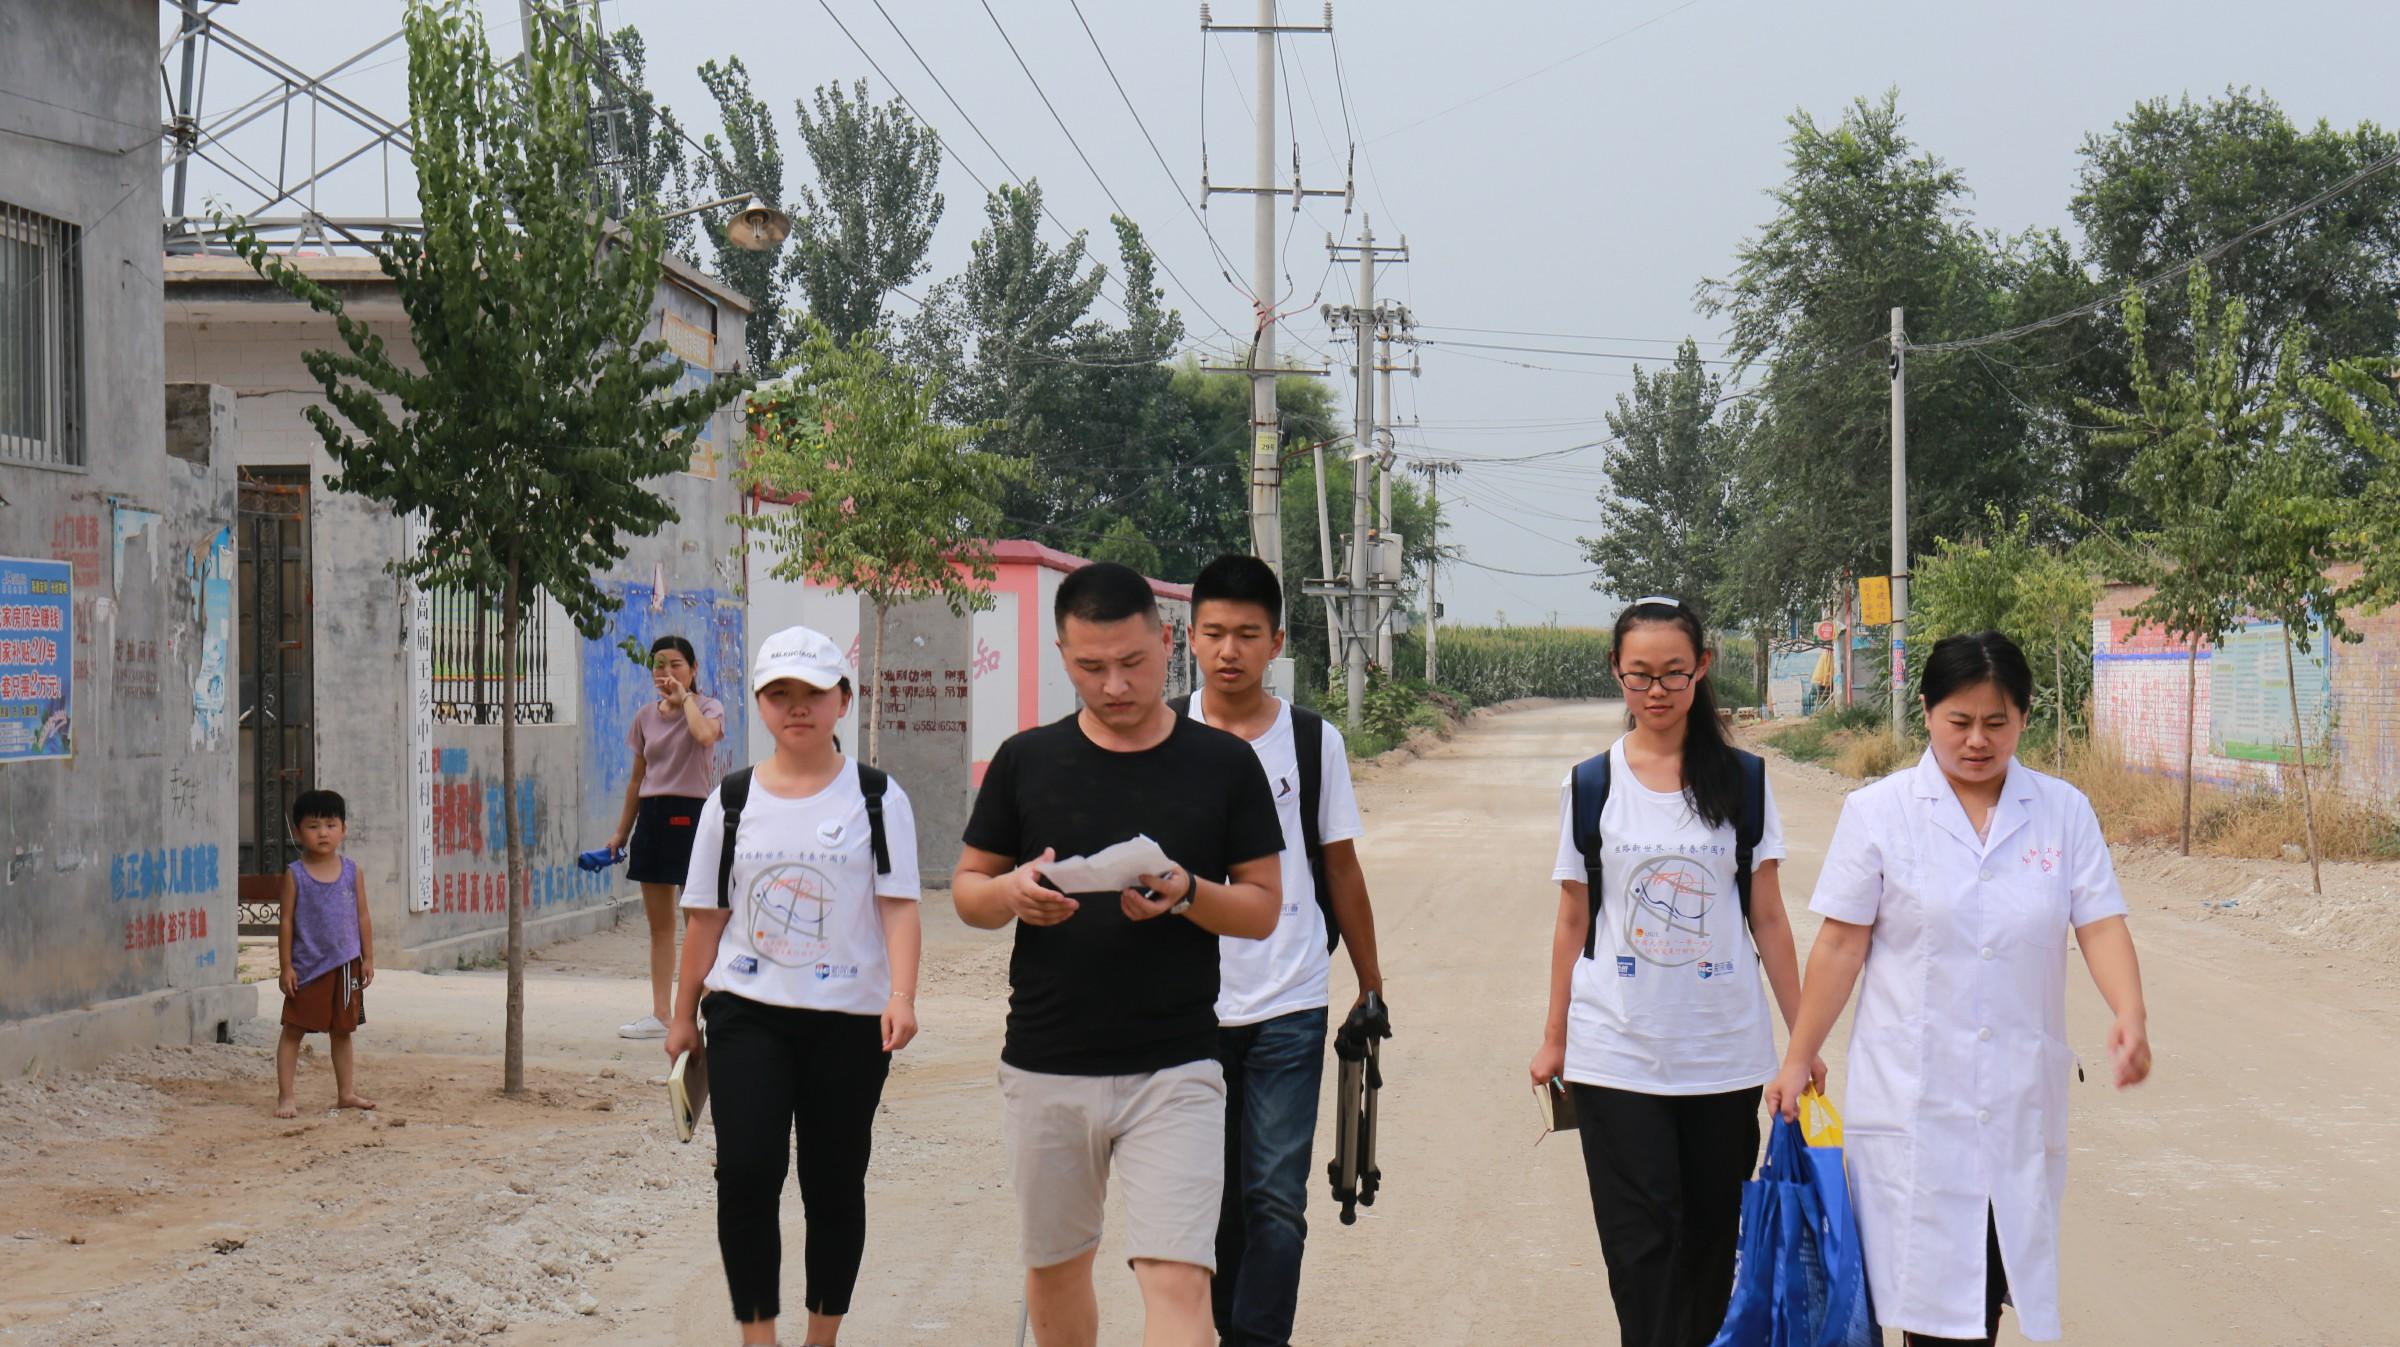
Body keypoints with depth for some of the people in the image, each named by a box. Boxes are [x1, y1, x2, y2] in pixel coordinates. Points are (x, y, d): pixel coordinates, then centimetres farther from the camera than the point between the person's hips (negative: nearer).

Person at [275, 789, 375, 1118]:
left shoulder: (351, 871, 3)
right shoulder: (295, 875, -5)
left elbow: (363, 917, 7)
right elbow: (287, 921, -4)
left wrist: (368, 958, 4)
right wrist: (286, 966, -7)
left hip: (346, 965, 3)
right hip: (307, 966, -3)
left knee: (342, 1031, 13)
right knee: (293, 1030, 0)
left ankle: (346, 1093, 22)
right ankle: (285, 1095, 4)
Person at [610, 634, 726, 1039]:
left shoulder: (708, 707, -2)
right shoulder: (645, 717, 13)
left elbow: (705, 734, -27)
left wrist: (685, 697, -14)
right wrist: (621, 831, 16)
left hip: (690, 814, -5)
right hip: (652, 815, 5)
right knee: (659, 923, 8)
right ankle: (659, 1015, 13)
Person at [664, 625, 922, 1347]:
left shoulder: (877, 797, 2)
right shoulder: (733, 800, 7)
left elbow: (899, 905, -5)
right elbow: (707, 915, 12)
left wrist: (901, 996, -19)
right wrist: (684, 1015, 14)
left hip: (849, 1017, -1)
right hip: (747, 1014, 1)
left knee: (834, 1184, 6)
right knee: (747, 1172, -13)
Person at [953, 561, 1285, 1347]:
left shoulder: (1224, 765, 0)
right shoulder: (1027, 761, 3)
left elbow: (1264, 908, 3)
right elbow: (966, 889, 9)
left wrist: (1186, 893, -17)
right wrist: (1012, 893, -14)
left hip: (1175, 1069, -2)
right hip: (1044, 1068, 3)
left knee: (1179, 1279, -13)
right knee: (1055, 1269, 15)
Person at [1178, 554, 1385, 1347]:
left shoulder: (1313, 741, 3)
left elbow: (1341, 867, 11)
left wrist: (1371, 983, 14)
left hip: (1288, 1007, -1)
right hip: (1187, 1005, 1)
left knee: (1275, 1198, -7)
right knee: (1210, 1194, 9)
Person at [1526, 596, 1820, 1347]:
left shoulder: (1742, 781, 2)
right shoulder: (1592, 786, 3)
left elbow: (1768, 918, 5)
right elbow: (1572, 923, 8)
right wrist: (1555, 1041, 8)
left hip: (1726, 1051, 1)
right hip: (1617, 1052, -1)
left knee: (1713, 1236, 8)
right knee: (1642, 1243, -5)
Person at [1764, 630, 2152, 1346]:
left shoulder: (2063, 812, 6)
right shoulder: (1878, 813, 1)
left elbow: (2100, 924, -2)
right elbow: (1841, 945, 2)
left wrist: (2130, 1014, -20)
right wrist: (1798, 1060, 1)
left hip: (2022, 1098, 2)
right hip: (1913, 1096, -2)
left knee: (1992, 1285, 4)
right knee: (1933, 1287, -3)